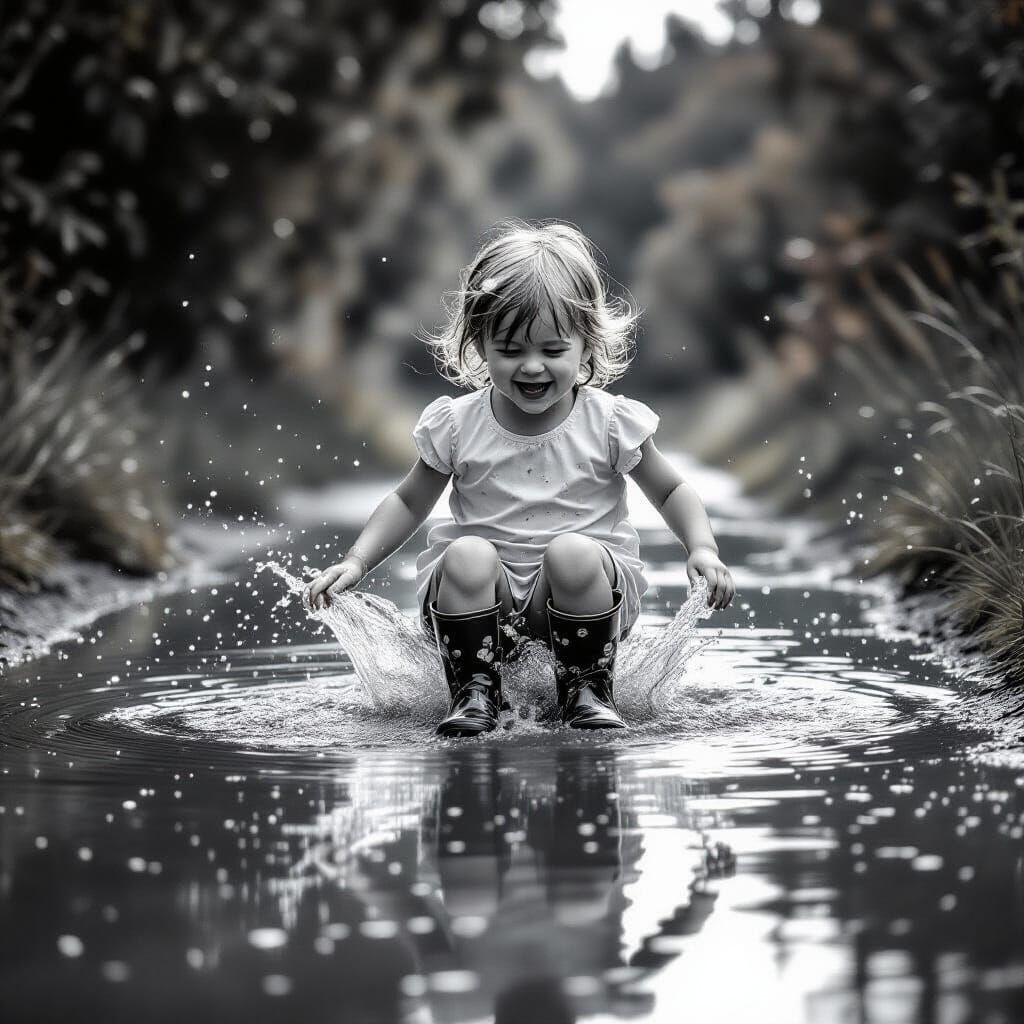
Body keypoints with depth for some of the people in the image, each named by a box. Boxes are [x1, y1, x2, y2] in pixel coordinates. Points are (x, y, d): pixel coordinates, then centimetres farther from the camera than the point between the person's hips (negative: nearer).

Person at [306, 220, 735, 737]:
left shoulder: (609, 423, -3)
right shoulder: (457, 425, 0)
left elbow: (671, 491, 10)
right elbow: (409, 502, 13)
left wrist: (703, 549, -8)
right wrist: (355, 562, 0)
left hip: (579, 596, -1)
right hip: (483, 598, 1)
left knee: (573, 553, -32)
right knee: (466, 555, -30)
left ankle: (588, 689, -11)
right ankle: (474, 693, -13)